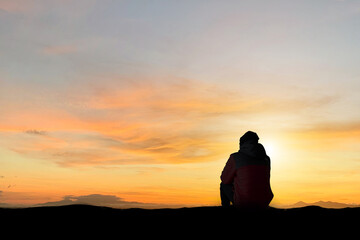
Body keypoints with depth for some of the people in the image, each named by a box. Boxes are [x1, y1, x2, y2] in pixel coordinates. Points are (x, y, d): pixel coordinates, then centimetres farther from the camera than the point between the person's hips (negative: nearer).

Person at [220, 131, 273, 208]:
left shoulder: (235, 157, -6)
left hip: (242, 202, -4)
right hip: (263, 202, 4)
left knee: (224, 185, 27)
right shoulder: (266, 158, 8)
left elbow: (225, 179, 5)